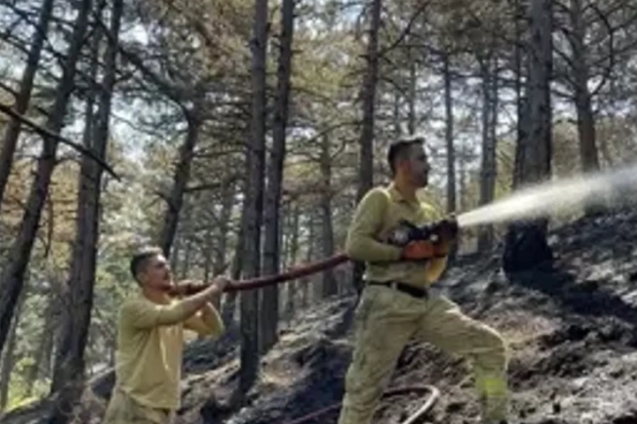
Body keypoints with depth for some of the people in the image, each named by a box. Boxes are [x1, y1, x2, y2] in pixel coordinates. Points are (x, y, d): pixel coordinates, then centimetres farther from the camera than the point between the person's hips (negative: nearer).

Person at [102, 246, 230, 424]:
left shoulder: (176, 304, 10)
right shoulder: (133, 308, -14)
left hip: (164, 406, 8)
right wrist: (212, 289, -23)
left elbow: (214, 328, 5)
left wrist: (198, 296, -8)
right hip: (133, 406, -8)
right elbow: (171, 315, -31)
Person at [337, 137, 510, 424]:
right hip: (387, 304, -6)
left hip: (428, 303, 7)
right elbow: (354, 246, -14)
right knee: (363, 390, -3)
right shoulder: (380, 199, 0)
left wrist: (442, 251, 1)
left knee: (490, 345, 0)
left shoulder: (429, 213, 19)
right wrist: (405, 252, -12)